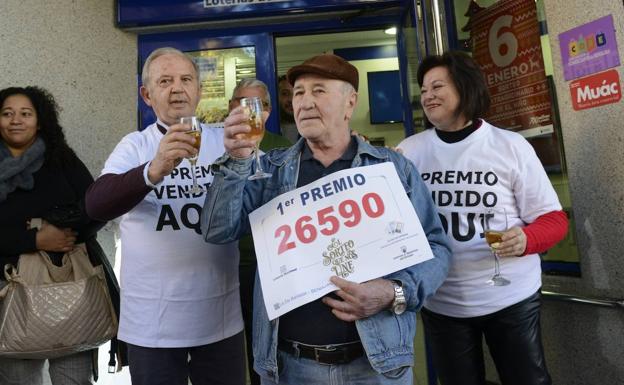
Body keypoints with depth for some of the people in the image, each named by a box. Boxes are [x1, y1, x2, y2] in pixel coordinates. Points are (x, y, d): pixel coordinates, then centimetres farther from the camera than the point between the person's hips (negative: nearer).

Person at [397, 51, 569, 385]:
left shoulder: (511, 145, -6)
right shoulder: (409, 151, -1)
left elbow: (554, 219, -3)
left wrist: (525, 240, -25)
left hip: (512, 297, -1)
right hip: (441, 303, 2)